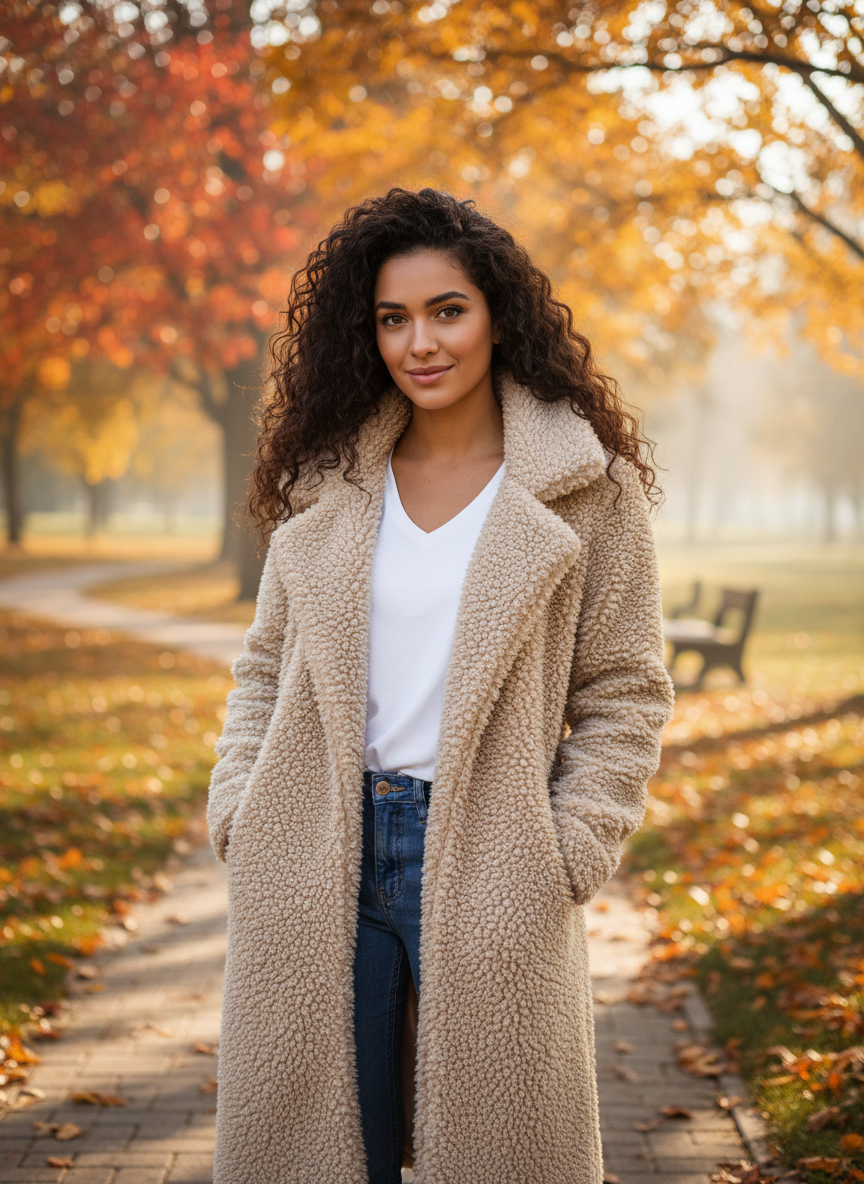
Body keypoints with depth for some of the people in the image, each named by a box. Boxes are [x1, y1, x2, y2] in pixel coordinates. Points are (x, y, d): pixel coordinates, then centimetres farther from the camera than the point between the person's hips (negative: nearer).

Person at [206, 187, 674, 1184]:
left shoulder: (587, 489, -1)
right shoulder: (328, 480, 7)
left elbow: (625, 692, 0)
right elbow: (267, 665, 12)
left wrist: (567, 856, -8)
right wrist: (238, 819, 1)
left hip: (484, 870, -2)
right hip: (317, 872, 3)